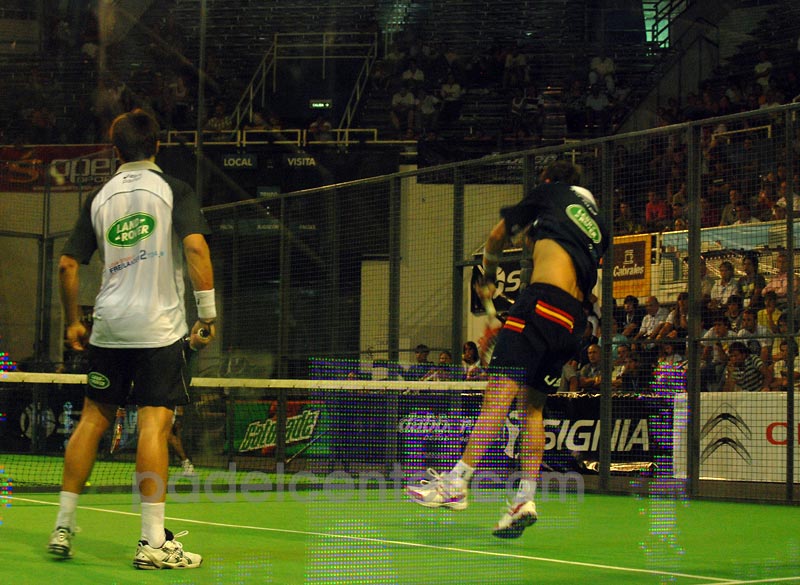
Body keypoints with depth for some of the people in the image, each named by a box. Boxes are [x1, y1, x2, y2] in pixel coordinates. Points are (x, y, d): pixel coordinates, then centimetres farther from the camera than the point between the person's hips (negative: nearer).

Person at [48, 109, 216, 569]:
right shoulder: (173, 190, -1)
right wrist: (208, 313, -12)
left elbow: (68, 264, 11)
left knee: (92, 419, 12)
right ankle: (154, 543, -9)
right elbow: (195, 246, -15)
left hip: (109, 326, 4)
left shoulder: (100, 198, 11)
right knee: (154, 425, -7)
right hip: (160, 326, -4)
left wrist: (73, 322, 22)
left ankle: (63, 529, 14)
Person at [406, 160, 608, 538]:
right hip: (574, 319, 7)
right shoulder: (596, 221, 27)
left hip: (544, 300, -7)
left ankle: (457, 482, -25)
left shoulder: (551, 192, 14)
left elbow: (497, 237, 25)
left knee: (500, 390, -16)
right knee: (533, 404, 11)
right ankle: (525, 500, 3)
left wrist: (487, 279, 41)